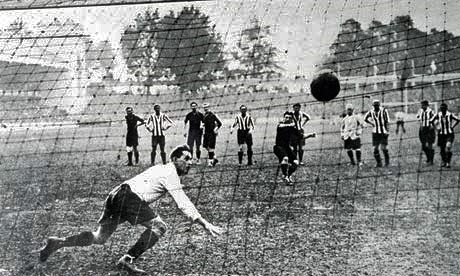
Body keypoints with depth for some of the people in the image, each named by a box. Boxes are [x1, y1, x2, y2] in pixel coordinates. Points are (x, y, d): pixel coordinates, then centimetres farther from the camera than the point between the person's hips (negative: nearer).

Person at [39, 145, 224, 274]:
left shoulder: (160, 169, 25)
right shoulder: (171, 175, -4)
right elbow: (184, 205, -10)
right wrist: (205, 225, -10)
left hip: (117, 194, 9)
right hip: (130, 197, -9)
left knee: (99, 238, 13)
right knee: (158, 226, -7)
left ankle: (58, 242, 6)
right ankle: (127, 259, -10)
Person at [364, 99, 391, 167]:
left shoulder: (383, 111, -7)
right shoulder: (371, 112, 3)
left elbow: (387, 121, -7)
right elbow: (365, 119, 20)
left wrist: (387, 131, -13)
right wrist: (372, 124, 8)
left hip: (383, 132, -4)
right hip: (375, 132, 4)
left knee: (384, 148, -5)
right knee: (375, 148, 0)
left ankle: (387, 162, 13)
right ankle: (379, 163, 11)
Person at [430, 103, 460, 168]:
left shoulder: (450, 115, -10)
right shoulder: (438, 115, -3)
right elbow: (431, 121, 9)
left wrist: (452, 127, -3)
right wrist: (436, 128, 4)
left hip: (449, 134, -3)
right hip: (441, 134, 3)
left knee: (448, 147, -20)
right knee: (442, 149, 8)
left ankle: (448, 162, -8)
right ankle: (444, 162, 28)